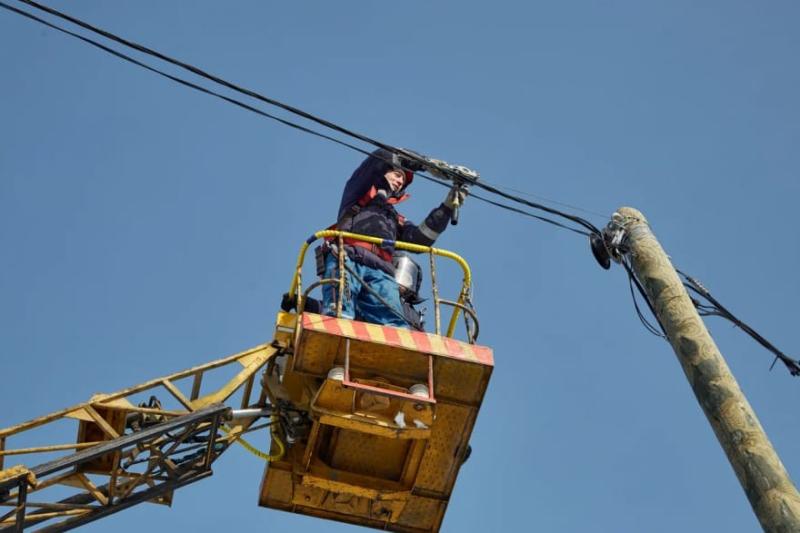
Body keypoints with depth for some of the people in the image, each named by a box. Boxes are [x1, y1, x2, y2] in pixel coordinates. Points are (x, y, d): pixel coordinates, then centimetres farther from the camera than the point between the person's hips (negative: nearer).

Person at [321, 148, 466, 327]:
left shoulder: (395, 218, 38)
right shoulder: (361, 191, 29)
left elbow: (421, 239, 19)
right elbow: (380, 157, 14)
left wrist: (447, 207, 13)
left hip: (380, 271, 4)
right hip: (347, 258, -4)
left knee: (395, 325, -24)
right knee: (340, 314, -31)